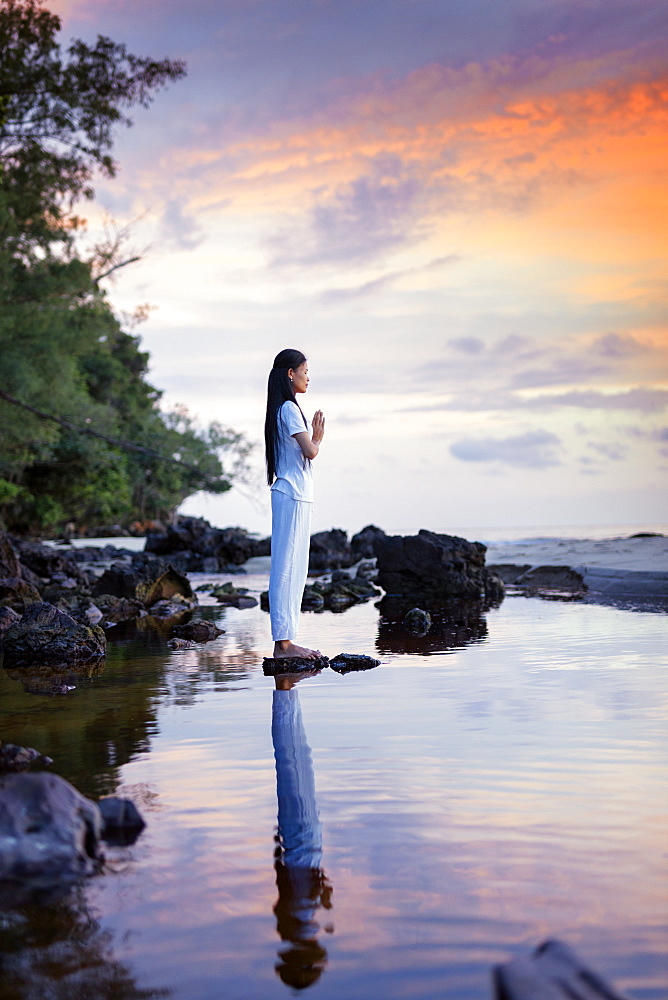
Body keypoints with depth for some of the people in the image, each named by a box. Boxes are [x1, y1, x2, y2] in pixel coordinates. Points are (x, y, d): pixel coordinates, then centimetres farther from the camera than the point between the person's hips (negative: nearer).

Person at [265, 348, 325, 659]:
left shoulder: (285, 409, 19)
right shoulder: (289, 408, -11)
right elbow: (310, 451, -17)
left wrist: (316, 435, 6)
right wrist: (318, 437, 2)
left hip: (297, 496, 10)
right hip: (292, 496, -10)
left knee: (295, 569, 10)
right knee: (286, 567, -9)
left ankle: (285, 640, 12)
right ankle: (283, 641, -8)